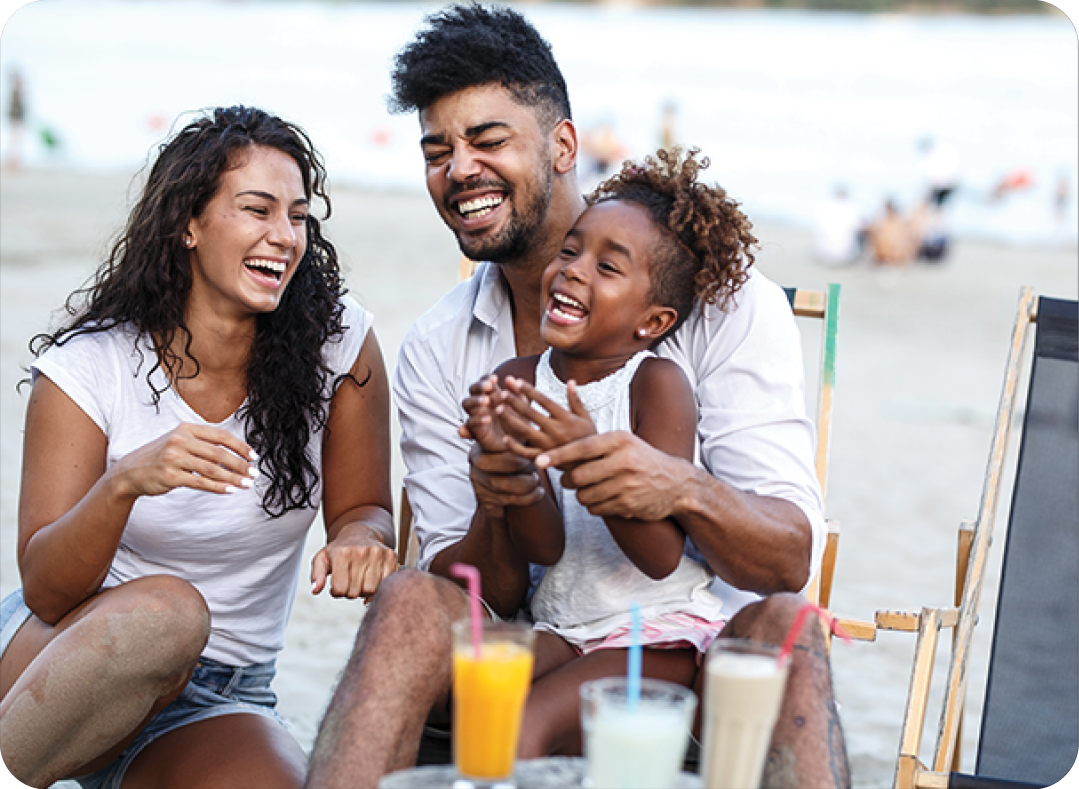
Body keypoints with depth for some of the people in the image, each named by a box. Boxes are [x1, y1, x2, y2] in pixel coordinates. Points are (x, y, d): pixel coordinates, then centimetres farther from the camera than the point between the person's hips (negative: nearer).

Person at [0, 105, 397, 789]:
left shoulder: (340, 345, -7)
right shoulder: (89, 362, -11)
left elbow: (362, 511, 4)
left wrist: (358, 540, -22)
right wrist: (125, 482, -35)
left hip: (219, 703, 3)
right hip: (58, 661, -2)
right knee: (166, 609, -36)